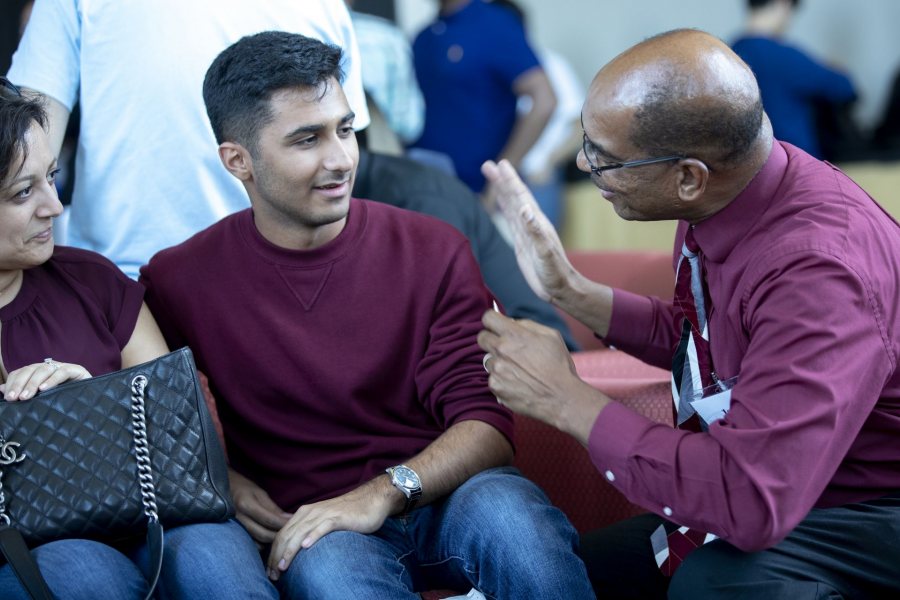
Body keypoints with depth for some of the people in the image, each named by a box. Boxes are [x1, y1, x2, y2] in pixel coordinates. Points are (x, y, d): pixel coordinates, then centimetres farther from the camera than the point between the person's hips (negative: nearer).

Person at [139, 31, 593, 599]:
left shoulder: (433, 253, 3)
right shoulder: (179, 281, 3)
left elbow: (488, 423, -3)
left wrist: (385, 492, -21)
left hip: (448, 497, 2)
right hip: (313, 530, -1)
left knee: (502, 506, -34)